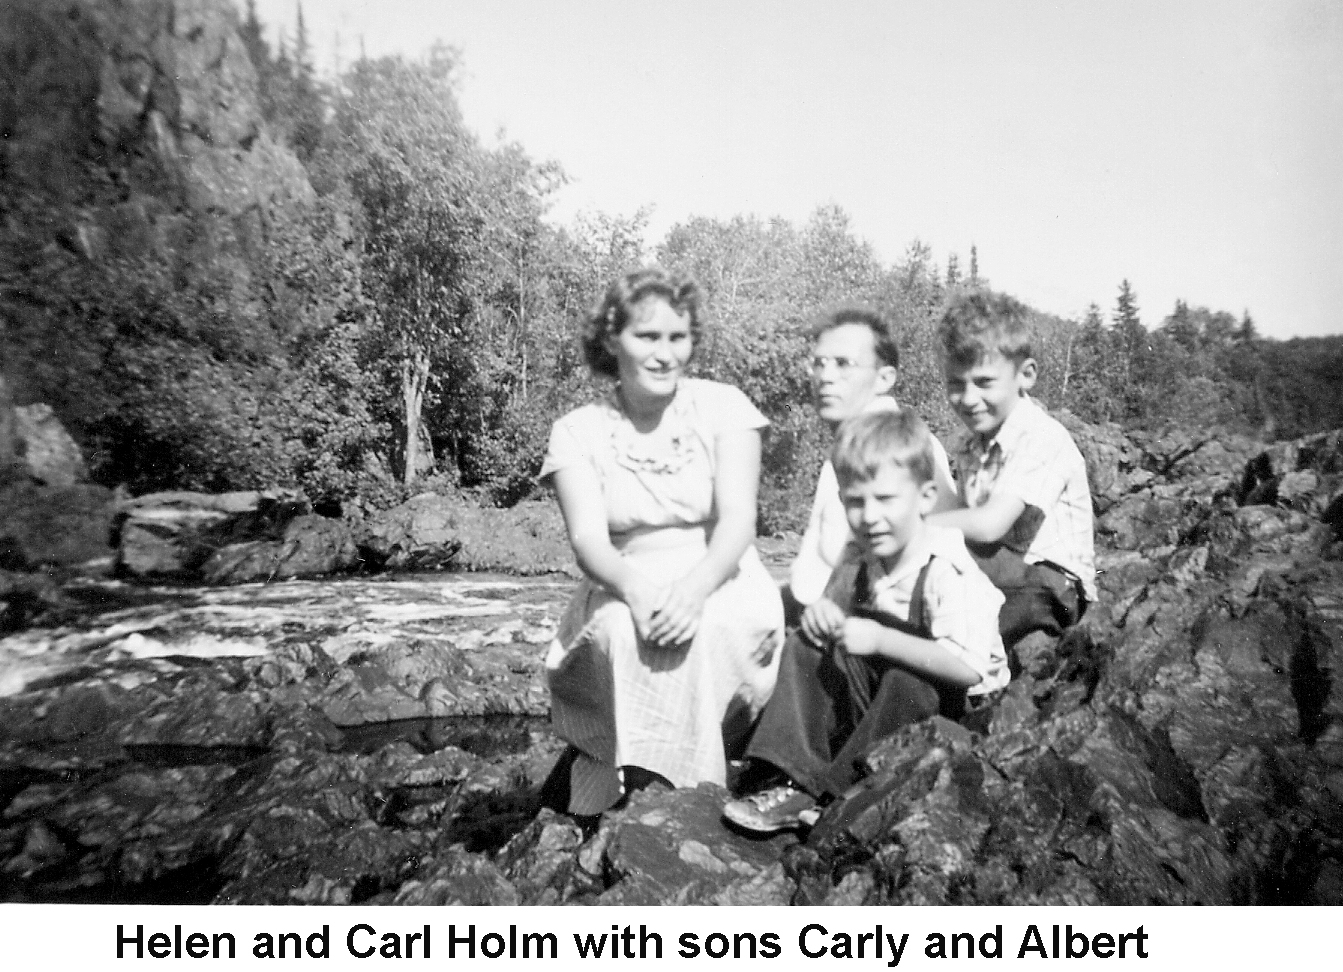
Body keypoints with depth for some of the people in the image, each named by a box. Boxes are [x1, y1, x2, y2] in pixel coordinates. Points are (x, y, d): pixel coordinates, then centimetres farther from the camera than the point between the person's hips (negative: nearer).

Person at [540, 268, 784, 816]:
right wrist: (634, 586, -34)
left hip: (721, 584, 0)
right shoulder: (578, 432, 2)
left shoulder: (722, 406, 1)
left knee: (701, 628, -34)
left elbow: (737, 519, -10)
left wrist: (696, 587, -31)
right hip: (623, 591, 1)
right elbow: (588, 538, -10)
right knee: (626, 629, -34)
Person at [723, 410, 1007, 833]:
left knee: (906, 684, -37)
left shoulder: (947, 570, -27)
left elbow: (968, 668, -37)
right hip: (883, 691, 7)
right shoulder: (860, 557, -5)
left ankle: (833, 795, -20)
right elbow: (837, 597, 13)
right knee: (807, 647, -6)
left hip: (963, 702, -7)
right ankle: (796, 780, -16)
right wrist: (823, 610, -13)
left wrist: (880, 640, -38)